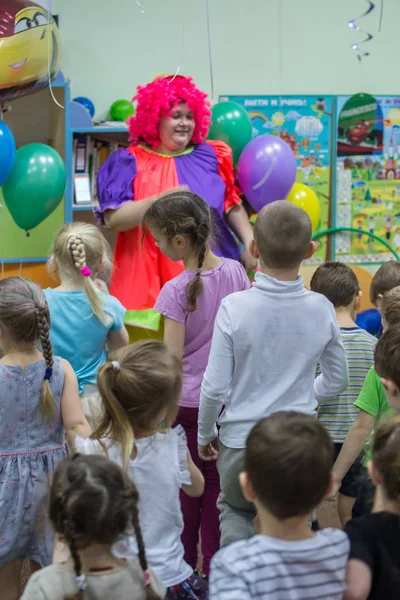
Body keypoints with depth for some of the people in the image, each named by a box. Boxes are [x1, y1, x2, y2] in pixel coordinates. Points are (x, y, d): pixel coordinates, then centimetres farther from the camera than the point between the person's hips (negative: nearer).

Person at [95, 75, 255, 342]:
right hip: (150, 282, -3)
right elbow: (113, 218, -10)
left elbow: (233, 206, 15)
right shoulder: (129, 162, 0)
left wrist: (249, 242, -1)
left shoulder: (210, 156, 11)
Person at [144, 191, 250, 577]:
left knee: (184, 490, 9)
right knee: (216, 486, 13)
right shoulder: (235, 271, -3)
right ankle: (215, 570, 21)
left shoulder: (176, 291, -18)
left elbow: (171, 361, -16)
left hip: (187, 402, -4)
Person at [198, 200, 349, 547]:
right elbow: (337, 380, 6)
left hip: (241, 440, -1)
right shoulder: (321, 309, -7)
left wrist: (205, 433, 6)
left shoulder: (235, 307, -16)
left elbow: (215, 386, -12)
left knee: (236, 511, 24)